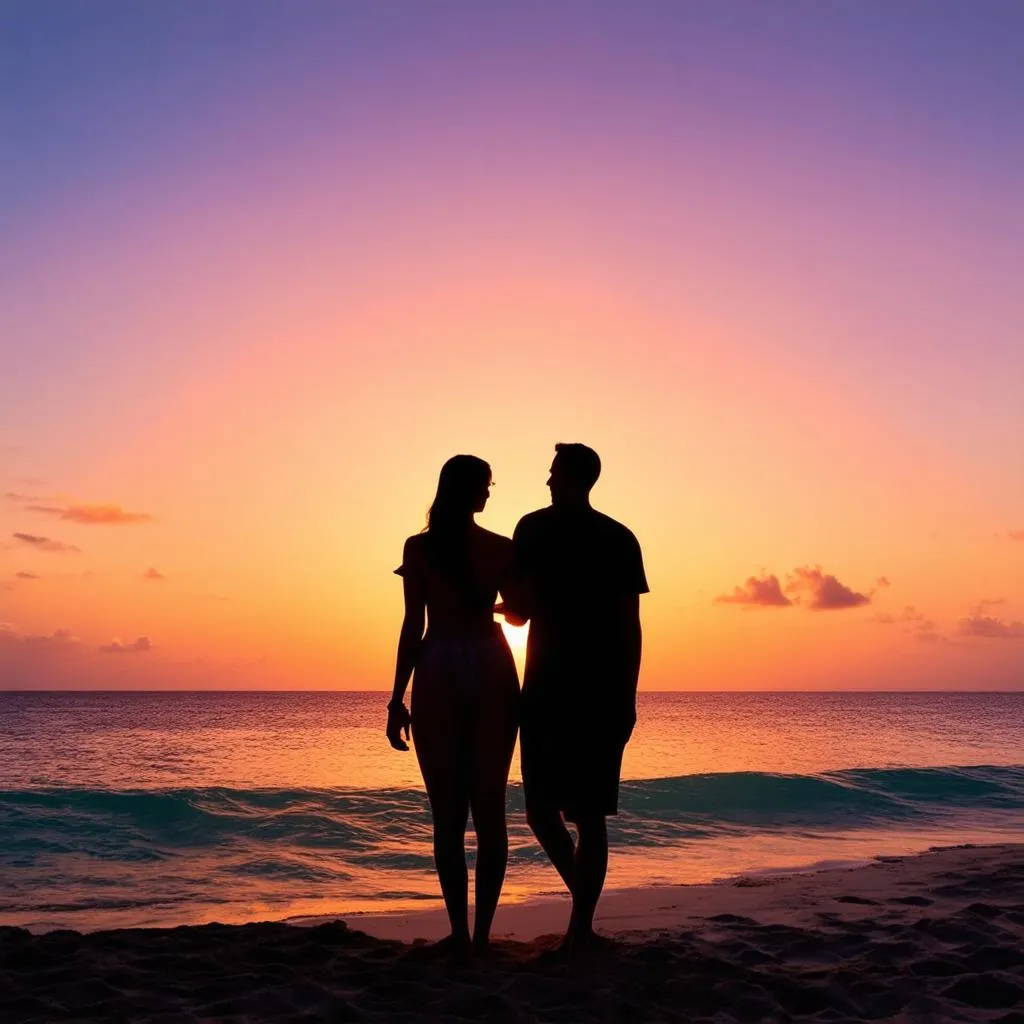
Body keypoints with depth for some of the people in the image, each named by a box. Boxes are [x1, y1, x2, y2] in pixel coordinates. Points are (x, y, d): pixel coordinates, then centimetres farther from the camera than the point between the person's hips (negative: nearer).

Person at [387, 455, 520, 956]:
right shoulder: (504, 549, 2)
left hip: (439, 674, -1)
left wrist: (398, 699, -2)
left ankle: (459, 931, 2)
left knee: (447, 812, 3)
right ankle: (482, 931, 8)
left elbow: (413, 625, -5)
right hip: (492, 673, 2)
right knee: (490, 809, 7)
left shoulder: (419, 548, -3)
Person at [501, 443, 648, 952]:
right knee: (590, 814, 7)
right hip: (606, 691, 4)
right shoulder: (621, 538, 7)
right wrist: (626, 697, 10)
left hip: (549, 687, -3)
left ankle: (584, 911, -2)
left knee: (542, 805, 6)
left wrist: (500, 605, 17)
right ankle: (581, 925, 9)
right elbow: (630, 626, 5)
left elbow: (521, 609, -5)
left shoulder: (535, 528, -2)